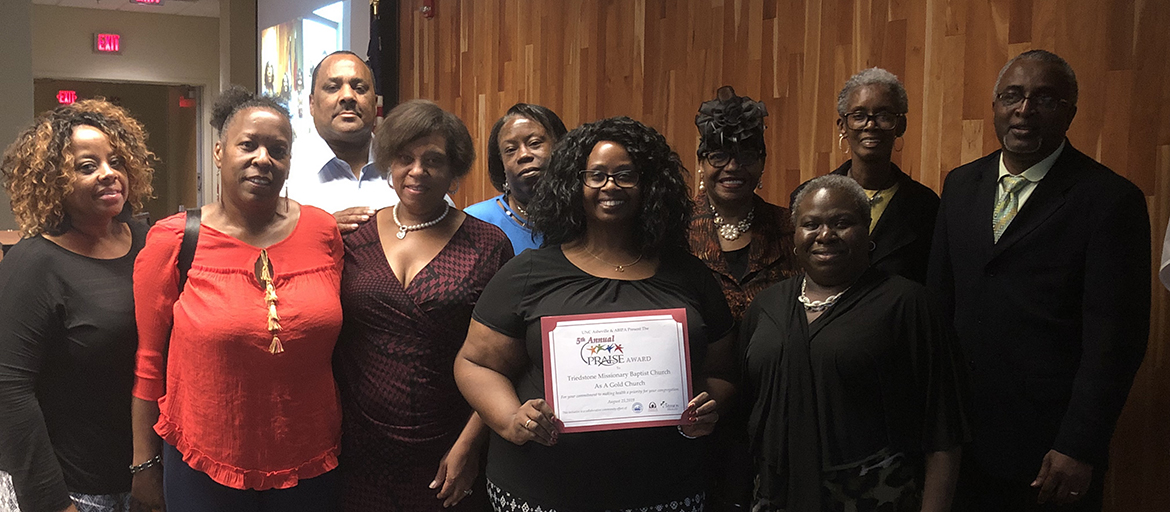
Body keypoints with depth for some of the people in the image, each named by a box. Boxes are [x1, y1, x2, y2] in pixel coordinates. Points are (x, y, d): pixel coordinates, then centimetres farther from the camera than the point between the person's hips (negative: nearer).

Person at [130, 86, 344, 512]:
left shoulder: (323, 232, -2)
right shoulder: (172, 241, -7)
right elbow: (148, 361, -2)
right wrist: (145, 462, 1)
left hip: (310, 463, 2)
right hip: (204, 467, -1)